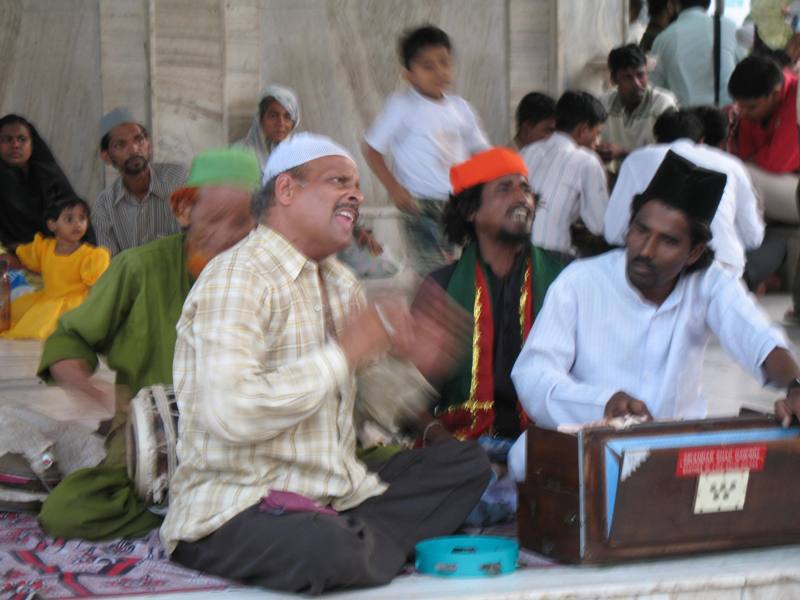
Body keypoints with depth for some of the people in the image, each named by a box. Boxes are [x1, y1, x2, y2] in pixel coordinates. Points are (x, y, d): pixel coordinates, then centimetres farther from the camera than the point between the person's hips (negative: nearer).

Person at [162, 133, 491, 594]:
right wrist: (344, 353, -19)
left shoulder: (342, 283, 18)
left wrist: (410, 360, 1)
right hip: (236, 506, -9)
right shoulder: (237, 278, -12)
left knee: (466, 464, 5)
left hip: (336, 497, 9)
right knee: (325, 546, -38)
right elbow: (232, 414, -27)